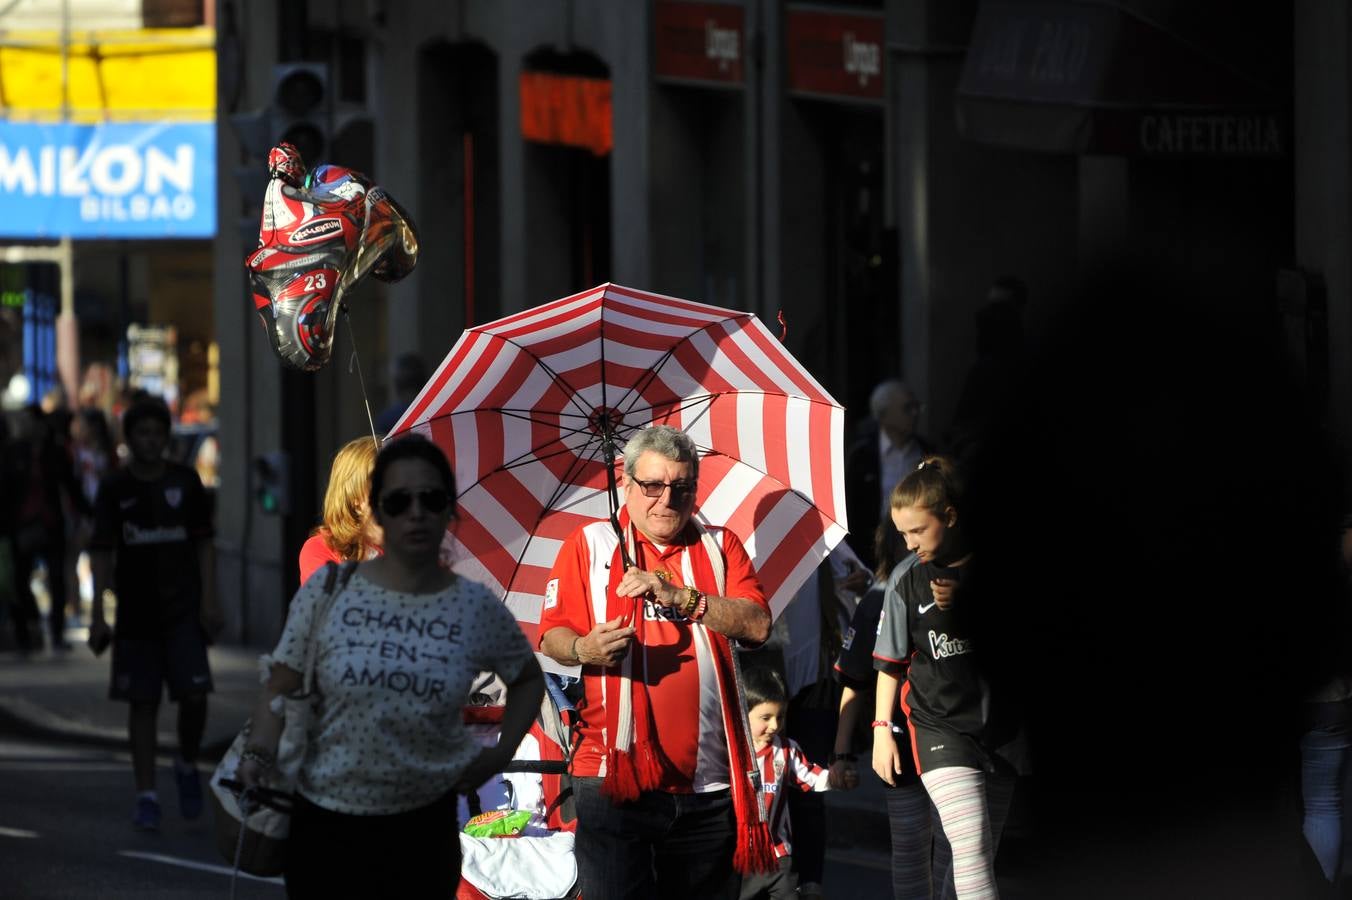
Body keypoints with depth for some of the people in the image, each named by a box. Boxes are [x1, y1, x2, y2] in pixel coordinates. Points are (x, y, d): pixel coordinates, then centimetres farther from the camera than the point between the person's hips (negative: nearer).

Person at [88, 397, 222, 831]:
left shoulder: (185, 481, 3)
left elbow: (204, 543, 6)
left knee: (194, 695, -11)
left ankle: (187, 767, 16)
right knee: (142, 703, 2)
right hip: (135, 612, 0)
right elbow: (102, 552, -1)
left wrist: (209, 600, -3)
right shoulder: (114, 488, 0)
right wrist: (98, 613, -7)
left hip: (183, 610, 0)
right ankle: (146, 795, 8)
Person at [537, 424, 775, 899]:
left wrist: (680, 597, -14)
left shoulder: (720, 546, 13)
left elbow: (757, 624, -2)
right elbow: (552, 636, 4)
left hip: (708, 785, 2)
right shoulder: (590, 545, 10)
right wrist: (584, 649, -18)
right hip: (616, 773, -2)